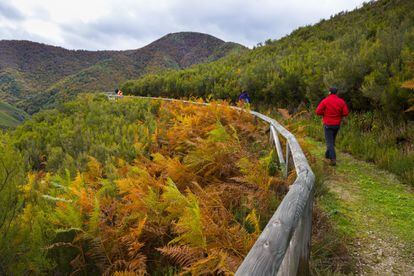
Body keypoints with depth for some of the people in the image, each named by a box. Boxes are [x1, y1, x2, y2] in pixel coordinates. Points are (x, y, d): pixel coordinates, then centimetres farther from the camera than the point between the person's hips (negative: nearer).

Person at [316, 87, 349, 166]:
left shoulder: (325, 101, -12)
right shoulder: (341, 101, -2)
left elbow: (318, 111, -13)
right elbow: (345, 113, -4)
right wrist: (338, 114, 13)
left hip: (328, 124, -4)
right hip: (337, 124, 4)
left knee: (329, 142, -2)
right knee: (332, 140, 22)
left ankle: (333, 159, -11)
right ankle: (327, 154, 36)